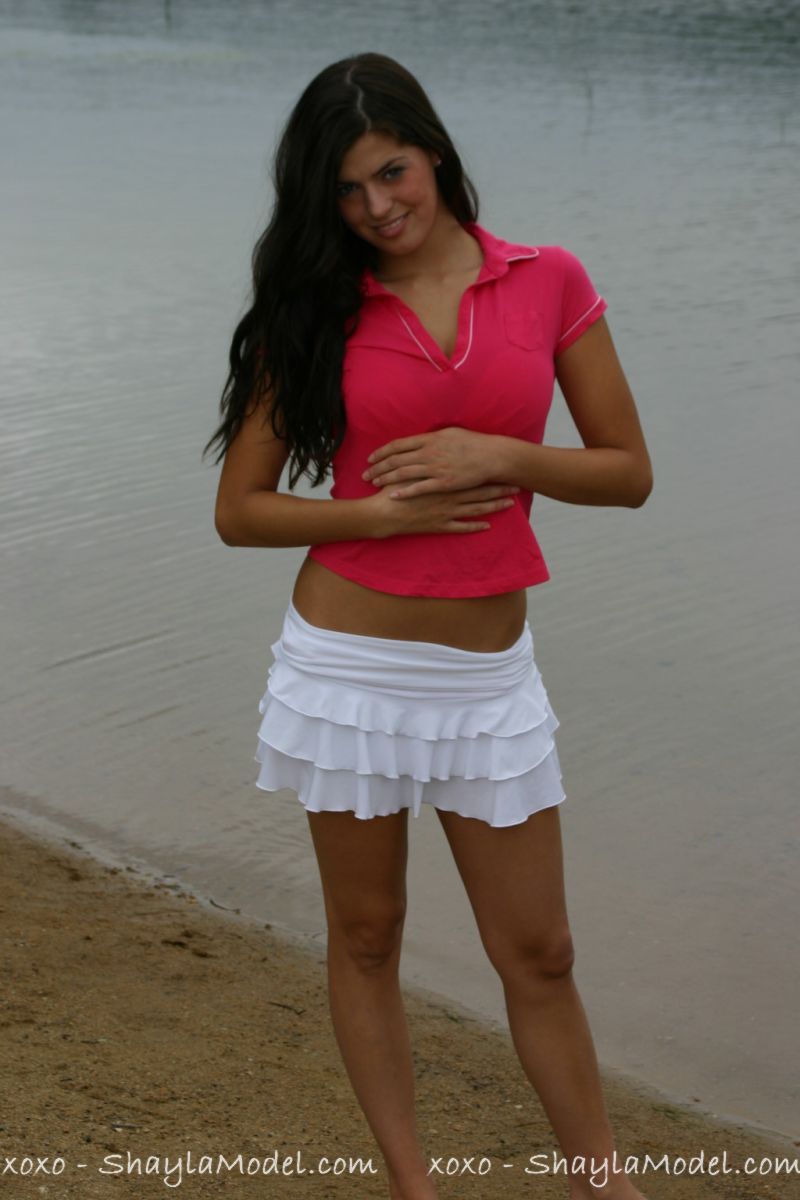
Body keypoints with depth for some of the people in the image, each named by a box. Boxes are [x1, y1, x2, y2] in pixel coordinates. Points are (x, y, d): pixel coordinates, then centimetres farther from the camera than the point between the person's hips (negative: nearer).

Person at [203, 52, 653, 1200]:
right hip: (348, 660, 0)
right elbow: (240, 510, 0)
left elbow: (628, 472, 1)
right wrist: (382, 512, -13)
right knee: (366, 937, 11)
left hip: (487, 671, 0)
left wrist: (496, 457, -14)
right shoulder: (319, 309, 0)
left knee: (539, 954, 8)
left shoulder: (549, 282, -1)